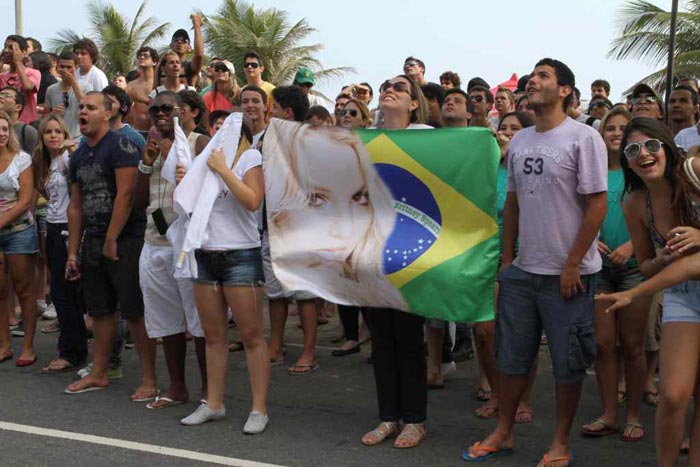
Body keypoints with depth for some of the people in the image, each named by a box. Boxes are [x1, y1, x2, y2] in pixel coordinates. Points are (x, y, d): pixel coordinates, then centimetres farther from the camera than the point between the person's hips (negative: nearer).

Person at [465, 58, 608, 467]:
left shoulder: (584, 138, -10)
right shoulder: (519, 141, 9)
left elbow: (597, 205, -12)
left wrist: (573, 265, -14)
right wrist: (506, 258, 11)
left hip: (568, 274, -6)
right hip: (522, 270, 6)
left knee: (568, 363, 6)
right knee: (512, 356, 13)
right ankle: (504, 433, 28)